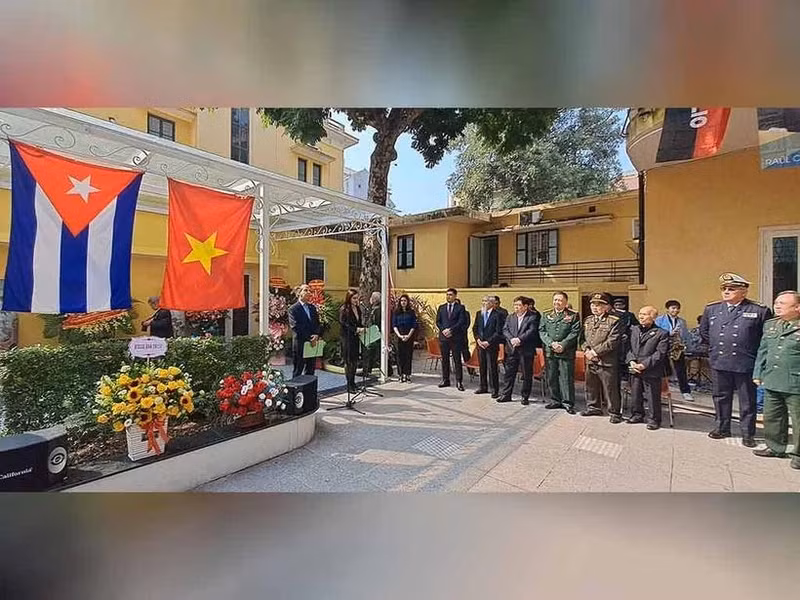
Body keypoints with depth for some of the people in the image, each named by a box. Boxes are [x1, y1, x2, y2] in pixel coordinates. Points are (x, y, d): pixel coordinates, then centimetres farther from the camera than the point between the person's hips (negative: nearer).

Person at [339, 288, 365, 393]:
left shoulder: (357, 308, 13)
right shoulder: (344, 309, -8)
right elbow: (344, 324, -14)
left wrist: (362, 329, 0)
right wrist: (356, 329, -20)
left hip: (356, 338, 7)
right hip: (347, 338, -6)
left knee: (355, 361, 9)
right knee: (349, 362, 0)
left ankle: (353, 383, 20)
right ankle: (349, 385, 7)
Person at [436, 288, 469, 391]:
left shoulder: (460, 308, 2)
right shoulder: (441, 308, 14)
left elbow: (461, 322, -7)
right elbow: (438, 321, 10)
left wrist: (450, 330, -14)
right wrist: (443, 330, -7)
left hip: (456, 337, -3)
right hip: (443, 337, 4)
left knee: (457, 360, 0)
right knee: (444, 359, 8)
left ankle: (459, 382, 6)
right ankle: (445, 380, 17)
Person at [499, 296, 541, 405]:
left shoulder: (533, 317, -2)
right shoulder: (510, 317, 12)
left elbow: (532, 331, -14)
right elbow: (505, 330, 3)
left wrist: (519, 339, -22)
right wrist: (511, 339, -15)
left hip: (526, 350, -4)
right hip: (512, 349, 4)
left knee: (527, 375, 6)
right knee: (509, 373, 9)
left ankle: (525, 397, 19)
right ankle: (506, 395, 19)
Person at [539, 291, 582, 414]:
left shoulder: (573, 316, 4)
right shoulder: (546, 315, 13)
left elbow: (575, 333, -5)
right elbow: (542, 331, 5)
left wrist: (563, 345, -14)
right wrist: (551, 343, -10)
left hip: (566, 352, -3)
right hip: (549, 352, 3)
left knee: (567, 378, -1)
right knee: (551, 377, 8)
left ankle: (568, 403, 9)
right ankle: (555, 400, 21)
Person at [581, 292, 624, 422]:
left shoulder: (615, 321, -10)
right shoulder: (588, 321, 12)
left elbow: (612, 342, -17)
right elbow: (584, 338, 14)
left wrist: (595, 351, -16)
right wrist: (587, 351, -4)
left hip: (607, 362, -7)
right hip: (590, 361, 7)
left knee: (610, 389, 2)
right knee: (591, 386, 17)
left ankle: (614, 412, 17)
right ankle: (594, 408, 34)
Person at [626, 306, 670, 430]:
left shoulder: (661, 333, -3)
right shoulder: (633, 330, 11)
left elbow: (660, 353, -10)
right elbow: (628, 348, 9)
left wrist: (644, 365, -18)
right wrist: (631, 361, -7)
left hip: (652, 372, -5)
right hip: (634, 370, 5)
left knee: (653, 397, 3)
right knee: (635, 395, 14)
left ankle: (654, 419, 18)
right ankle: (637, 415, 30)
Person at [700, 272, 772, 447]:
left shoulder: (760, 311, -4)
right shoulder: (711, 309, 5)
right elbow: (703, 331, 18)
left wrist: (752, 351, 1)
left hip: (746, 364, -3)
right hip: (718, 363, 3)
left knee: (747, 401, 9)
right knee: (720, 397, 13)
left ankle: (748, 434, 22)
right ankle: (722, 428, 26)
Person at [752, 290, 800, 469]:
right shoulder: (770, 325, 11)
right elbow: (762, 351, 15)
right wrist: (758, 374, 13)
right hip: (771, 382, 6)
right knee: (772, 418, 15)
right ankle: (775, 448, 29)